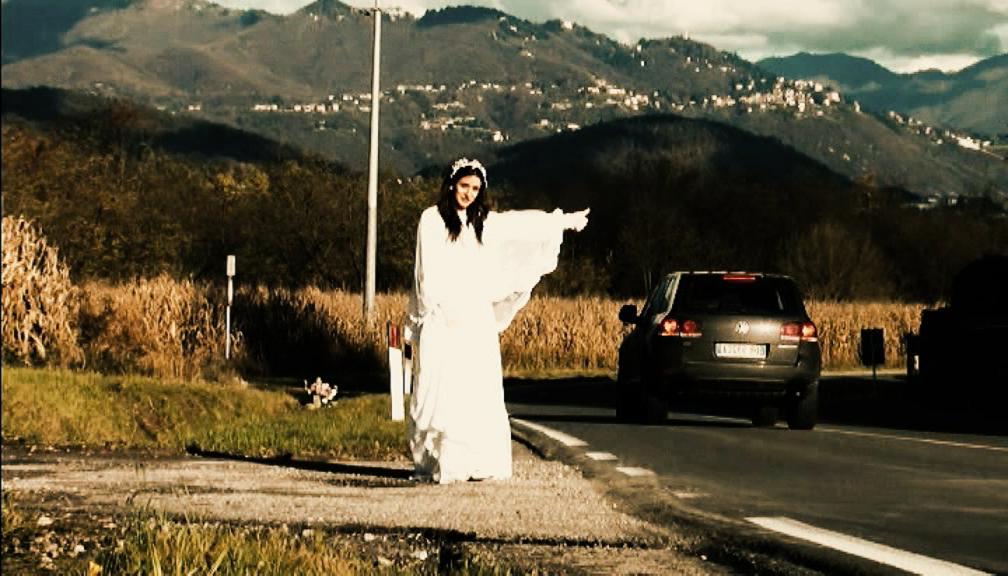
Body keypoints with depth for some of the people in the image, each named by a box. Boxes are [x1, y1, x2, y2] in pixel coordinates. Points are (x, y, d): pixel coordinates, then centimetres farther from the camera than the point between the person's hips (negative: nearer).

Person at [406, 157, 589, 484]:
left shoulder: (482, 221, 16)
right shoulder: (432, 219, -1)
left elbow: (523, 223, 27)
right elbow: (429, 273, -5)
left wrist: (564, 221, 35)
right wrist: (436, 312, -11)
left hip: (476, 320, 6)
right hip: (441, 320, -5)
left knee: (478, 392, 0)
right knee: (438, 391, -8)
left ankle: (478, 462, 1)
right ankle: (437, 464, -9)